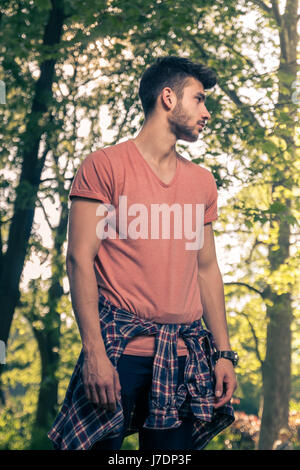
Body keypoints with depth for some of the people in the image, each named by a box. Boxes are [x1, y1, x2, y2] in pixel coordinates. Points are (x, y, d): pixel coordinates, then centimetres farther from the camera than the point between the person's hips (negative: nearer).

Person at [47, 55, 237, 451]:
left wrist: (224, 353, 11)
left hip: (185, 354, 5)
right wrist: (94, 351, -15)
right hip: (119, 348, -5)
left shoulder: (202, 182, 16)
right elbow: (80, 259, -7)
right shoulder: (105, 165, -1)